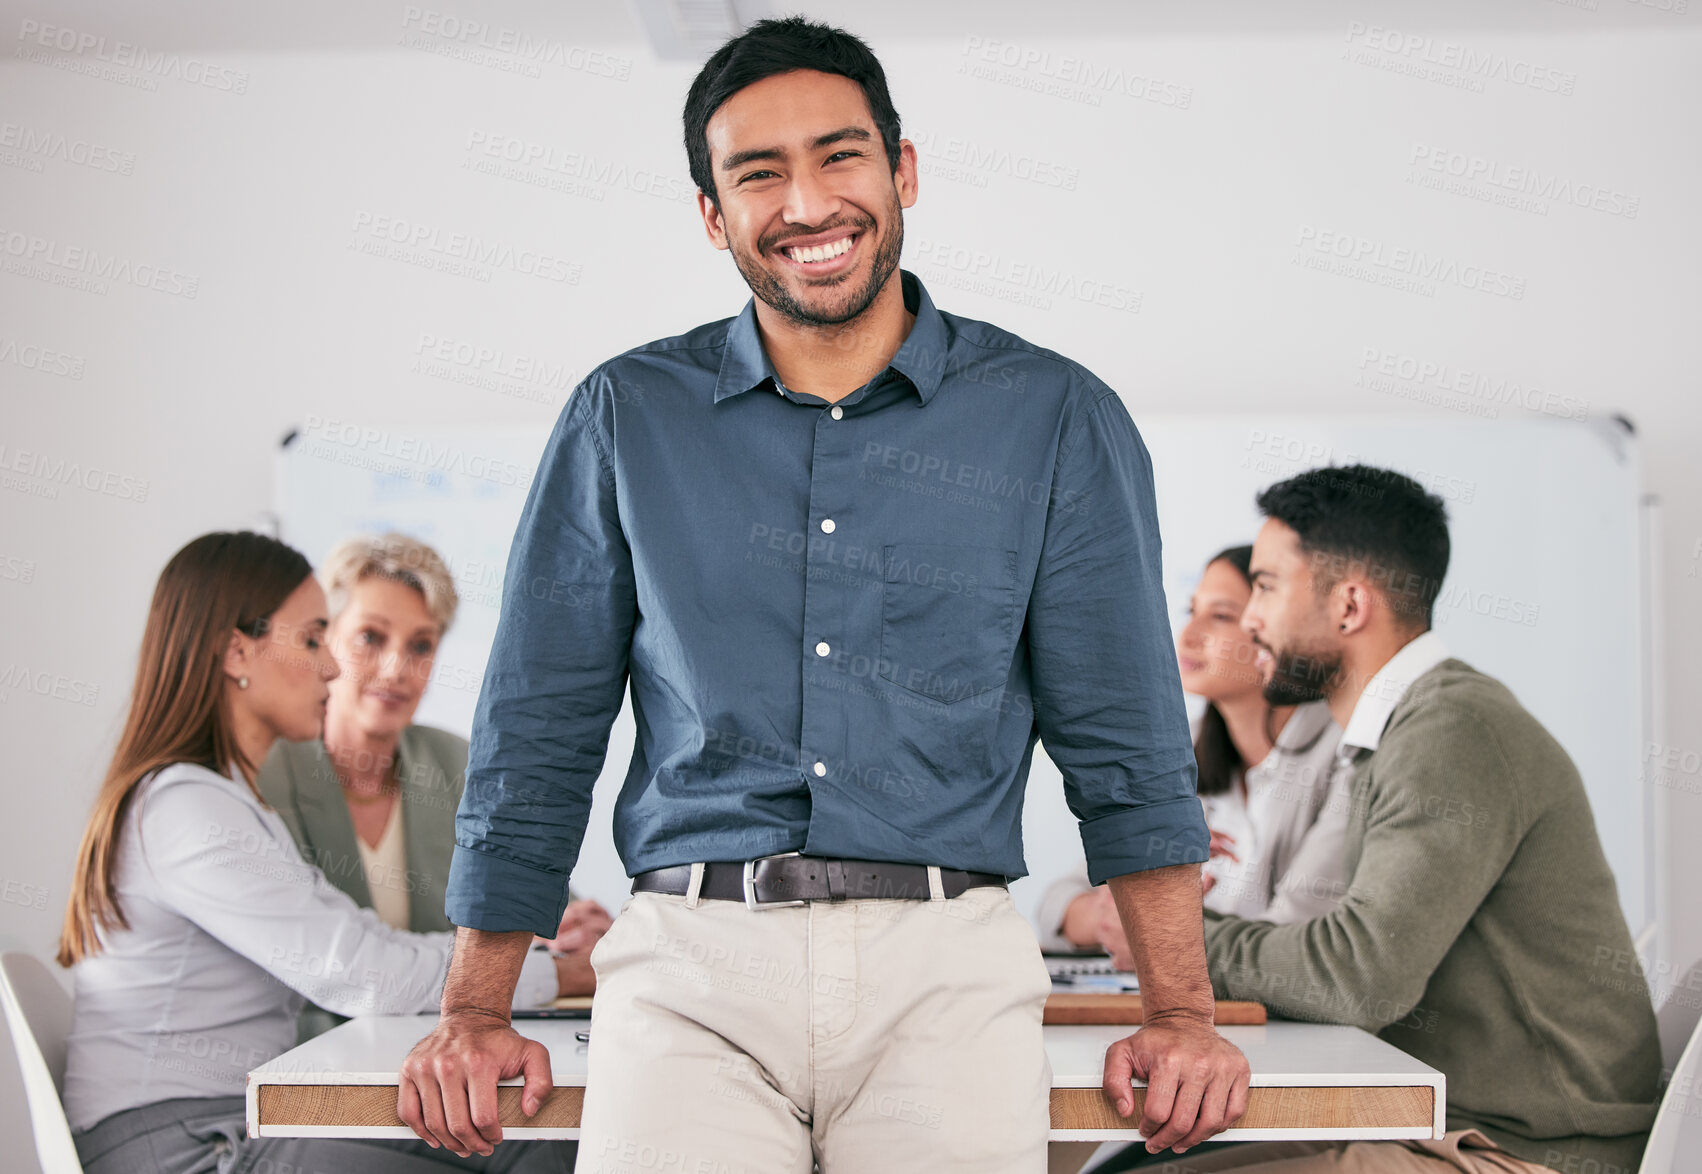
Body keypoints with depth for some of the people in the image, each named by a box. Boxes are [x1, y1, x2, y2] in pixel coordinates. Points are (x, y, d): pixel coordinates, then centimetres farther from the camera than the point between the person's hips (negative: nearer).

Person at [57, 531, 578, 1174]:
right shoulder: (184, 808, -15)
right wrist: (560, 972, -10)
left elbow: (351, 934, 16)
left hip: (241, 1119, 10)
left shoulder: (223, 797, 20)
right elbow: (357, 971, -18)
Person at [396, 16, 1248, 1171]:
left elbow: (1125, 739, 8)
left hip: (945, 957, 1)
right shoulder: (627, 418, 10)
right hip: (693, 953, 0)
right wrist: (475, 1015, 8)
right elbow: (539, 734, 12)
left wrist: (1183, 1014, 1)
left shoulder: (1055, 419, 8)